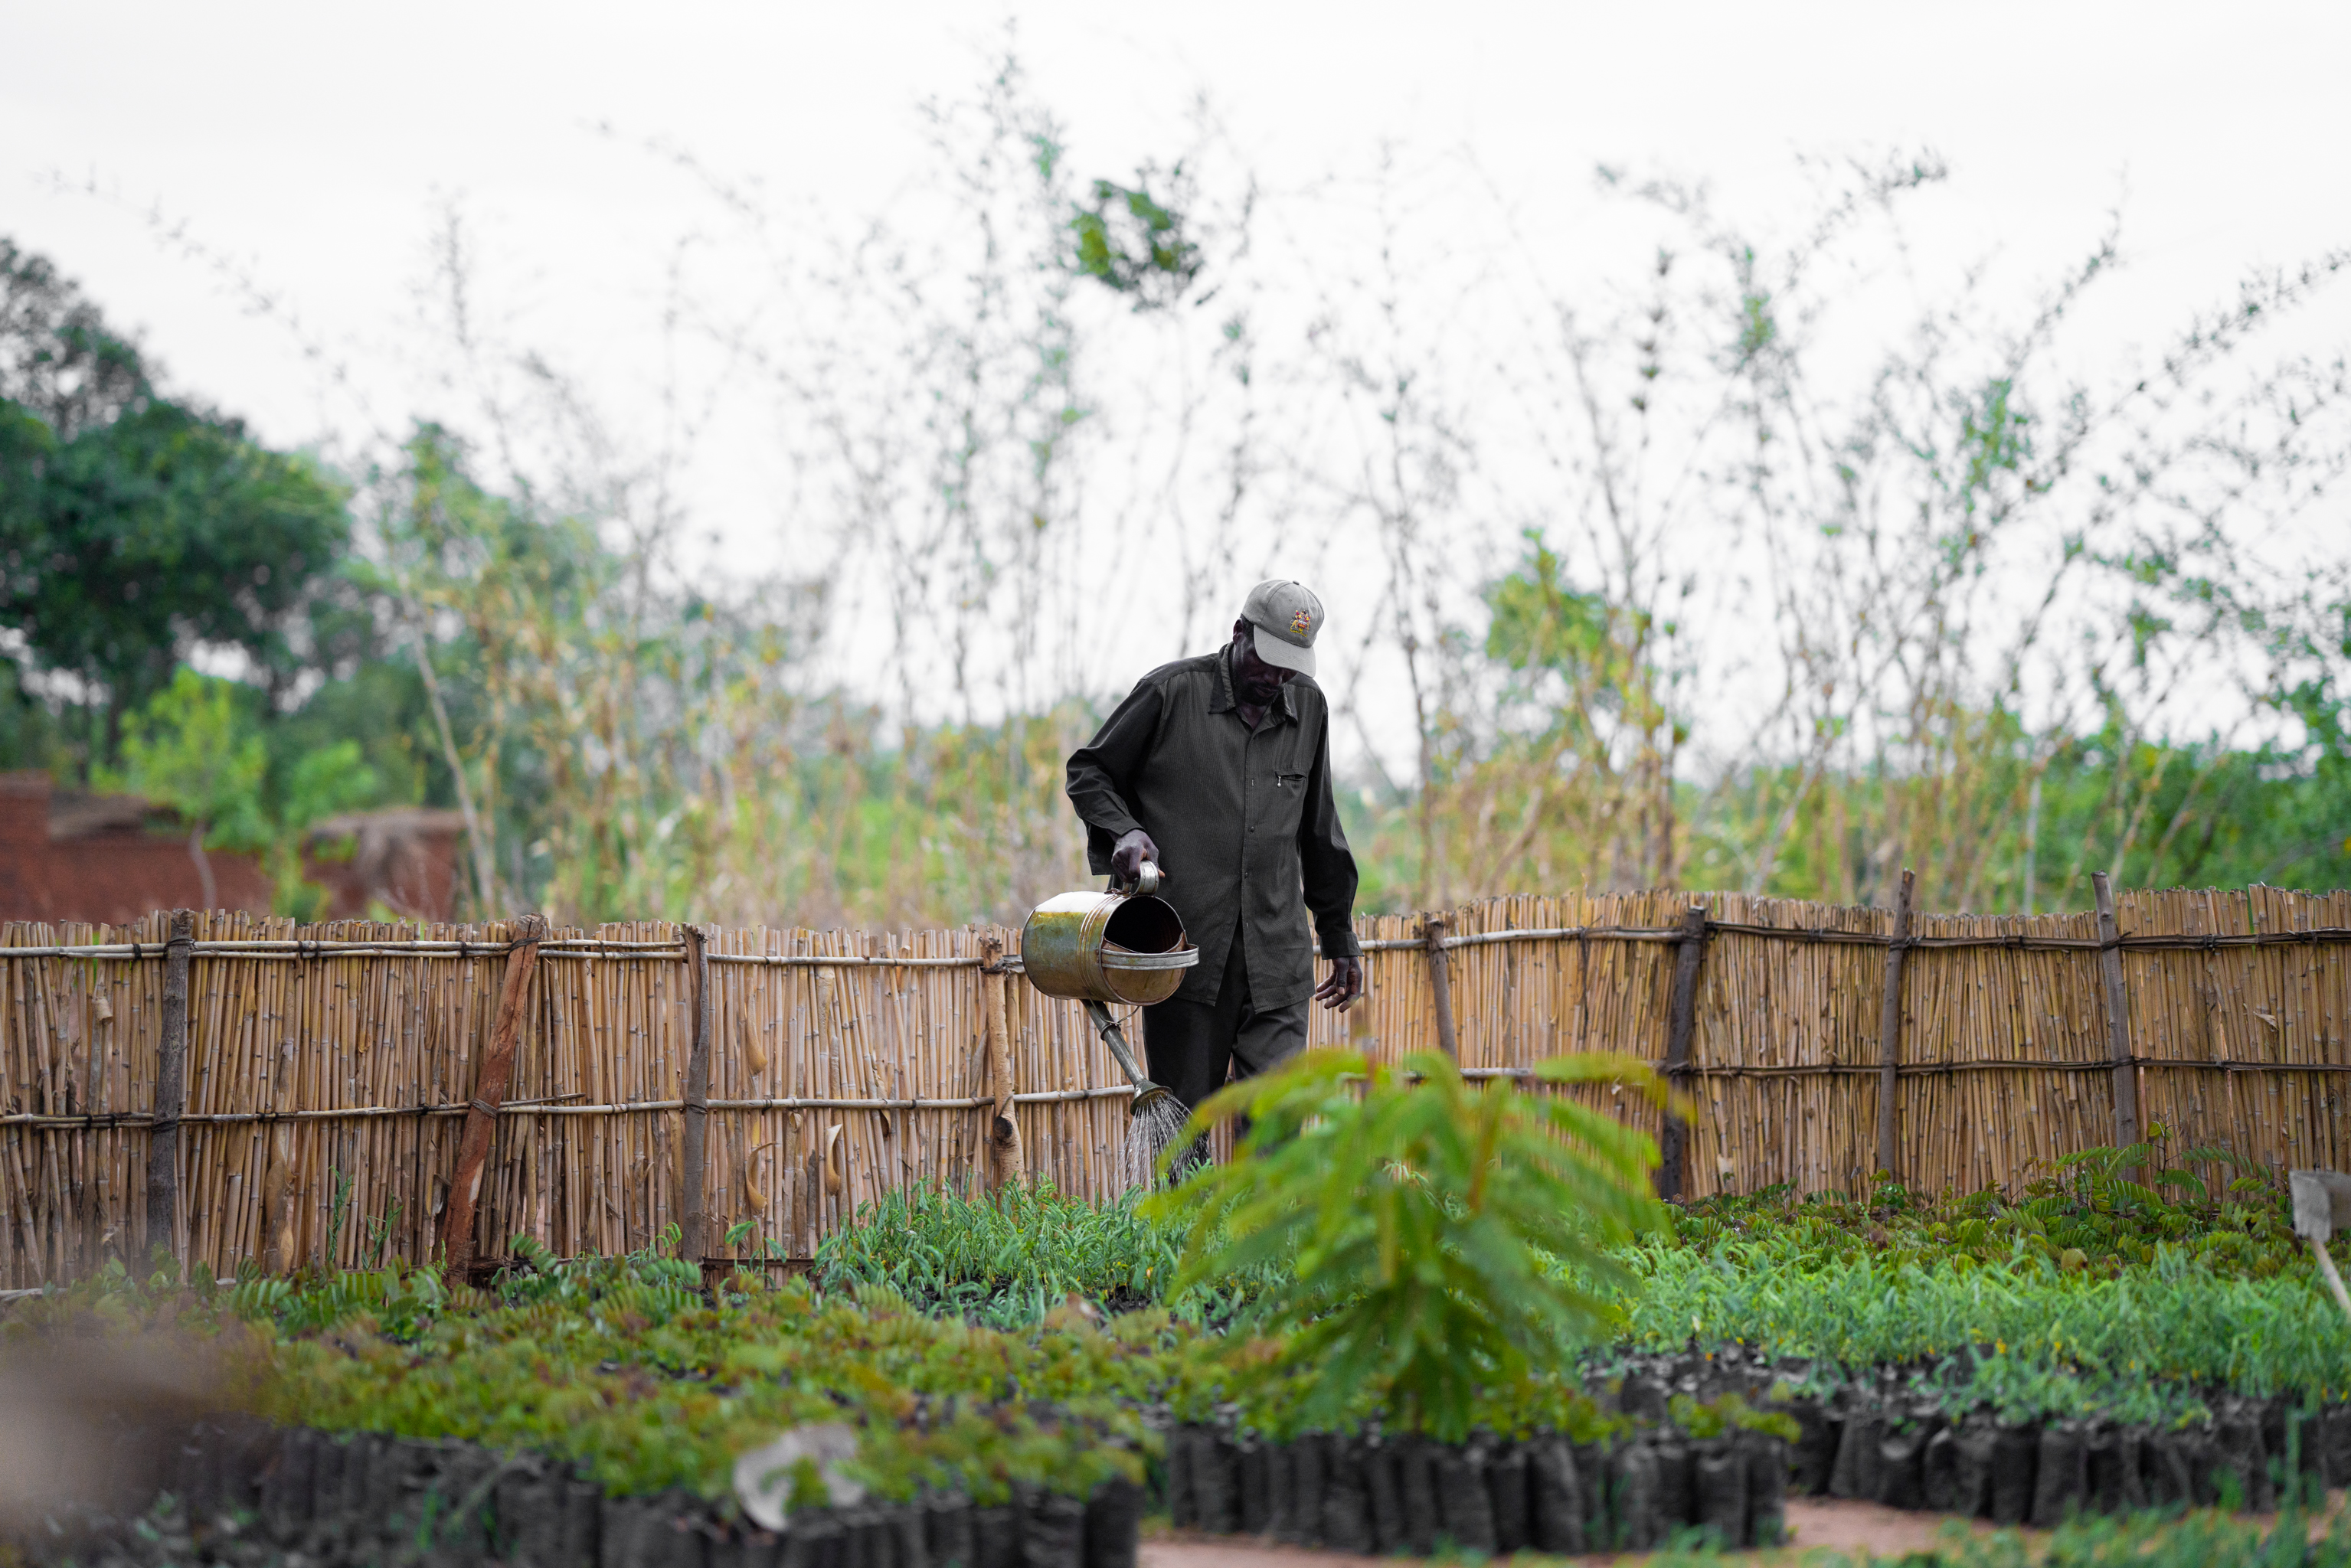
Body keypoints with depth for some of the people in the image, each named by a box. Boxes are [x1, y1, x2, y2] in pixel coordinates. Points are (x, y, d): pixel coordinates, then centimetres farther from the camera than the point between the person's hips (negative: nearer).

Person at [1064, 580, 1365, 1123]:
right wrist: (1123, 829, -11)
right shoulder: (1171, 691, -1)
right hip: (1185, 950, -3)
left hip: (1276, 955, 3)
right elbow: (1088, 772, 9)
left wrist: (1339, 936, 25)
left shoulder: (1307, 706, 12)